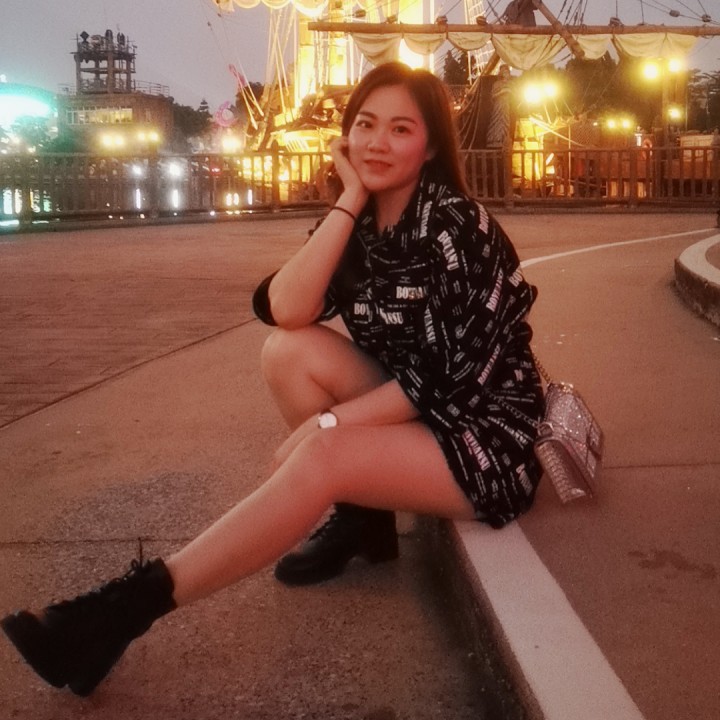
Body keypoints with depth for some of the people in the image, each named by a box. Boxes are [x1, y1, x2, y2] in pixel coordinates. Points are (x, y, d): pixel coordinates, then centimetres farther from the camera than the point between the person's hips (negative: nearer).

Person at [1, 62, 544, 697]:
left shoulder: (454, 221, -16)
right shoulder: (362, 222, 3)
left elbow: (454, 375, -20)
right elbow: (284, 310, -16)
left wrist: (331, 423, -19)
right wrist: (351, 198, -15)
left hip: (486, 434, -6)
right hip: (416, 411, 7)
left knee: (317, 461, -29)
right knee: (289, 350, -14)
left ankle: (132, 604, -22)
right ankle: (363, 518, -1)